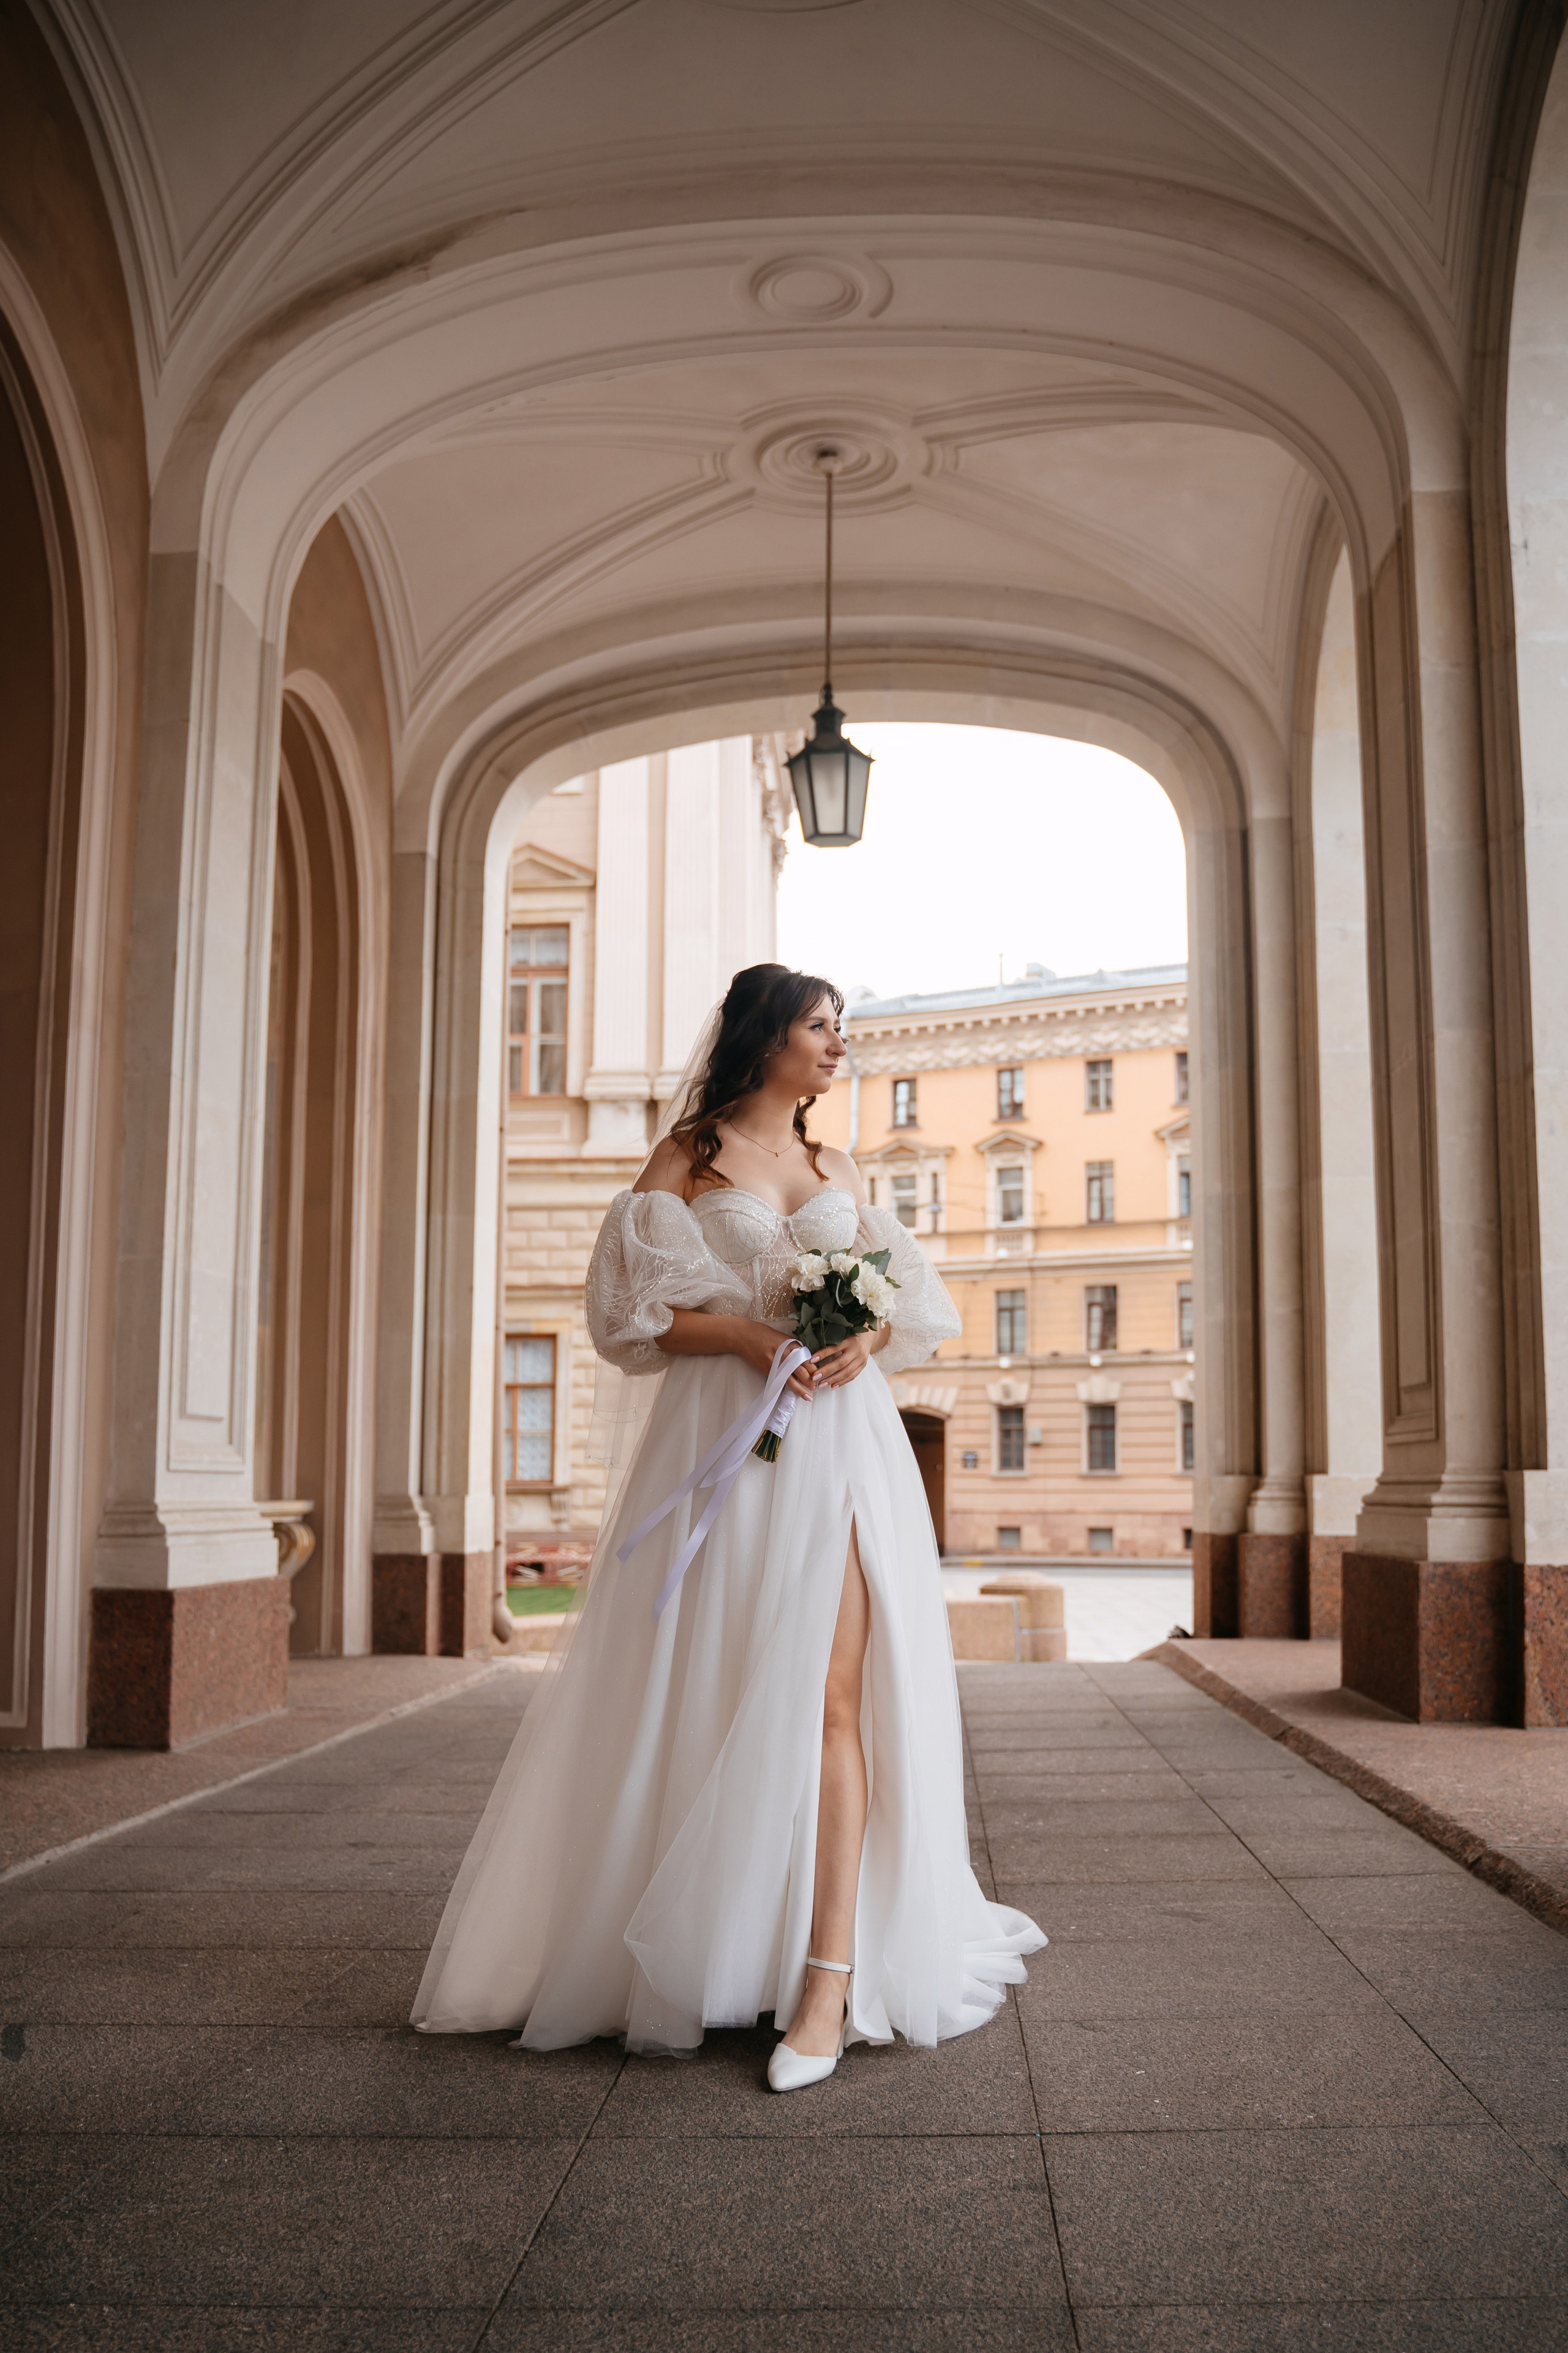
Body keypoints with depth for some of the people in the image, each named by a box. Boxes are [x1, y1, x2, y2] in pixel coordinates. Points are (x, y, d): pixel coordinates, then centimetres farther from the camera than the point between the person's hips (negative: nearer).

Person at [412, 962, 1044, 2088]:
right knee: (707, 1695, 2)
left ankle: (830, 1975, -9)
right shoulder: (685, 1161, 7)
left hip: (839, 1445, 2)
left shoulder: (841, 1171, 19)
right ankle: (686, 1955, 20)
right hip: (723, 1445, -2)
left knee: (828, 1696, -8)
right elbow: (635, 1313, -1)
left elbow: (916, 1301, 17)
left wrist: (868, 1339, -5)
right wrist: (747, 1333, -16)